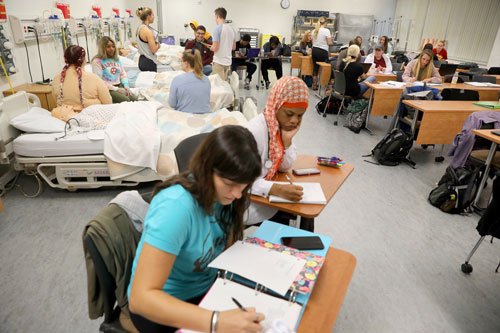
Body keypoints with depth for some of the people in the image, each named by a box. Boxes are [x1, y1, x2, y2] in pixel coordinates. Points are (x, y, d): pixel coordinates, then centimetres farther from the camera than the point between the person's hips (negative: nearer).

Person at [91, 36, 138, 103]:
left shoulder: (117, 59, 20)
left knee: (134, 99, -25)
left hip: (120, 86, 5)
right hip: (108, 89, -5)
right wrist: (117, 89, -15)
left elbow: (123, 74, 19)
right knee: (125, 100, -32)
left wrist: (126, 86, -2)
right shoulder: (97, 61, -1)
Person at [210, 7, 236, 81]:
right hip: (228, 61, 7)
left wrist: (210, 47, 3)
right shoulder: (231, 29, 8)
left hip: (219, 62, -7)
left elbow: (215, 48, -17)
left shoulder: (218, 28, -13)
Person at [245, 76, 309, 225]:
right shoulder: (256, 130, -27)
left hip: (264, 186, 7)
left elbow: (284, 166, 3)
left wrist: (287, 139, -14)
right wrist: (277, 189, -42)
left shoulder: (283, 124, -2)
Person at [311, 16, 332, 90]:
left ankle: (314, 85, 13)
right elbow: (329, 43, -10)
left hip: (314, 50, 6)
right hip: (323, 51, -6)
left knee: (315, 68, 9)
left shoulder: (314, 31, 8)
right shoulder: (326, 31, -11)